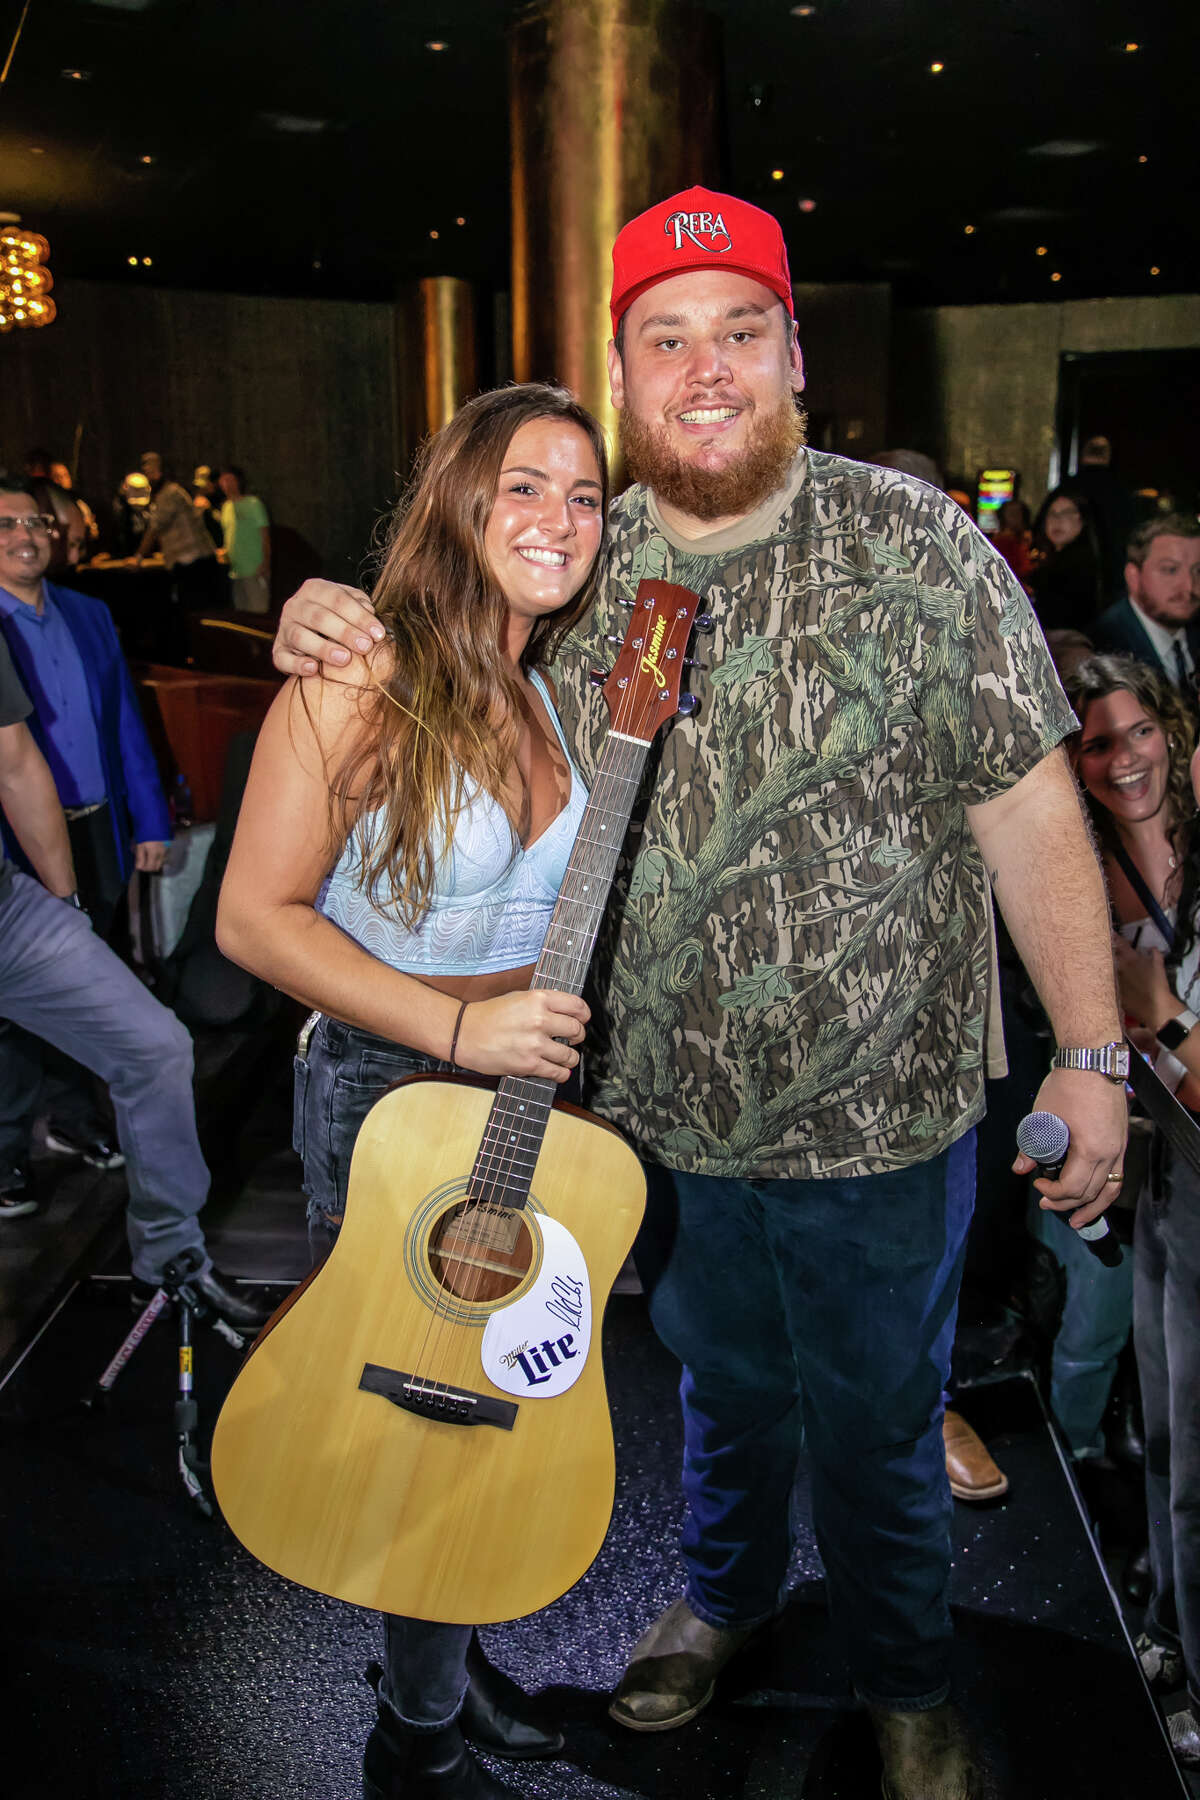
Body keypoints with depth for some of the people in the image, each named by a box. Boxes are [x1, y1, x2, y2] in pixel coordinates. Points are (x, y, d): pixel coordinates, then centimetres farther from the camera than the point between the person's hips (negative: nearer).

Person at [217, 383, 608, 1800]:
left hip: (531, 1088, 7)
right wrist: (455, 1025, -25)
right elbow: (255, 916, -17)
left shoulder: (554, 695, 6)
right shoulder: (364, 682, -15)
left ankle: (456, 1664, 44)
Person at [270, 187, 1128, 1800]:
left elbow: (1030, 815, -11)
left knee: (876, 1426, 17)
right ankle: (729, 1593, 56)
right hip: (662, 1113, 3)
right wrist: (331, 623, -7)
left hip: (875, 1116, -2)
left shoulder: (917, 546, -12)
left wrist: (1091, 1058, -11)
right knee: (725, 1387, 26)